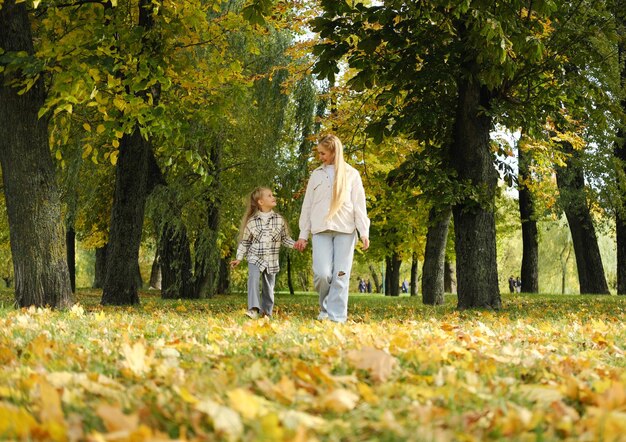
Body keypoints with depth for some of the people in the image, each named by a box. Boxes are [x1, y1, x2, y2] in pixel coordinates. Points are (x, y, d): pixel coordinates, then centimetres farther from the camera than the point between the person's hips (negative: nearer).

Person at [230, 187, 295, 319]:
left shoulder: (279, 220, 2)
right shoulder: (251, 221, -2)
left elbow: (285, 238, 10)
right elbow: (245, 242, 6)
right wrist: (239, 258, 2)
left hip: (272, 260, 2)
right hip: (255, 258, -2)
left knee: (268, 288, 7)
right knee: (253, 278, -26)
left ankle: (266, 312, 23)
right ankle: (254, 309, -33)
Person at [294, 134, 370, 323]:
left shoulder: (351, 174, 8)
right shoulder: (316, 175, 14)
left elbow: (359, 205, 4)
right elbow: (307, 206, 15)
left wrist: (364, 232, -4)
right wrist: (303, 235, 10)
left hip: (345, 231, -1)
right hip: (321, 230, 1)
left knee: (341, 275, -5)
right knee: (322, 274, -13)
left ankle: (336, 318, -4)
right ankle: (325, 307, 11)